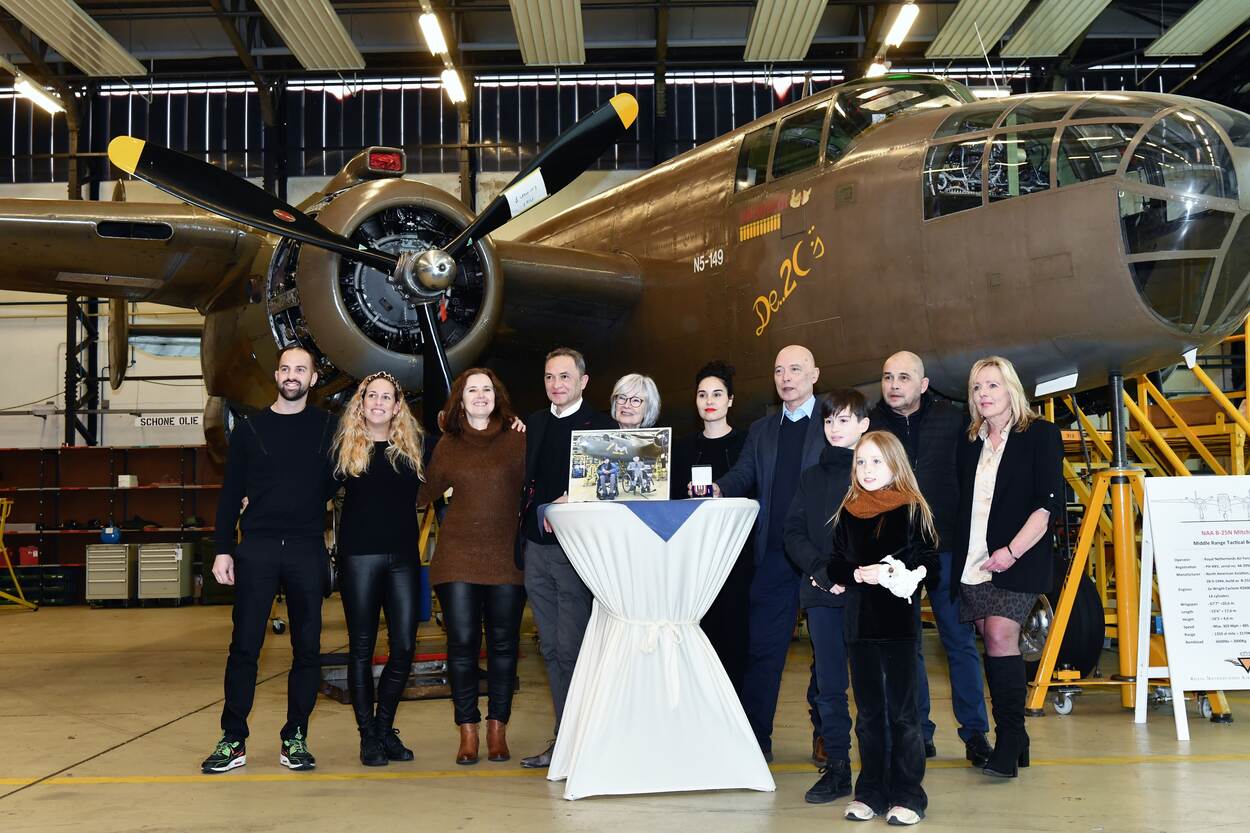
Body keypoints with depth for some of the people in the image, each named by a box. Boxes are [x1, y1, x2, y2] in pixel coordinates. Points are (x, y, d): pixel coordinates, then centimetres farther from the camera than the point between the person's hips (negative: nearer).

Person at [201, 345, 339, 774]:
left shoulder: (327, 428, 7)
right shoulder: (249, 428, 8)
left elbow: (338, 485, 7)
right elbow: (230, 494, 8)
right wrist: (222, 550, 2)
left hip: (307, 551, 0)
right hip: (257, 549, 0)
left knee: (307, 648, 3)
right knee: (244, 646, -1)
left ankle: (295, 739, 13)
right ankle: (233, 740, 8)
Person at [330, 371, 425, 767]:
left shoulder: (414, 445, 9)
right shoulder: (344, 446, 3)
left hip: (403, 556, 2)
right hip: (359, 555, -2)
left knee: (404, 647, 2)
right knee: (362, 647, 4)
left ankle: (385, 727, 20)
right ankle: (368, 735, 14)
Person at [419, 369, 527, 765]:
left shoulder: (517, 440, 4)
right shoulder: (448, 445, 10)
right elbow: (424, 493, 17)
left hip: (506, 556, -1)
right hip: (458, 555, 1)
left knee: (503, 643, 5)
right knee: (462, 643, -1)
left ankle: (498, 730, 15)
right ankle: (468, 732, 8)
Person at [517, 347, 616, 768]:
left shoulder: (601, 426, -5)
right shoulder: (535, 423, 15)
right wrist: (524, 536, 10)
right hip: (537, 548, 7)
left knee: (572, 650, -6)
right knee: (551, 648, 11)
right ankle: (563, 740, 19)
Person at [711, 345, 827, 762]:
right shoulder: (761, 430, 17)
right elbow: (744, 474, 6)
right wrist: (719, 489, -16)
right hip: (774, 553, 3)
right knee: (762, 647, 3)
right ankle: (755, 739, 10)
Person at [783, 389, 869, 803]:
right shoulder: (812, 477, 15)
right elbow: (794, 532, 10)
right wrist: (821, 568, -7)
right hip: (822, 594, 3)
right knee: (828, 683, 3)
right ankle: (836, 765, 11)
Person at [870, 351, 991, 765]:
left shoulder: (952, 420, 1)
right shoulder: (869, 425, 2)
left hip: (945, 546, -1)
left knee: (960, 640, 4)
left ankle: (974, 731, 12)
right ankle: (917, 731, 16)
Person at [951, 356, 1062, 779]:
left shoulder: (1040, 434, 0)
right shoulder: (970, 443, 16)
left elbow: (1049, 502, -7)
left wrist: (1013, 550, -15)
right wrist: (957, 556, 9)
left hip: (1016, 560, -5)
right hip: (973, 561, 5)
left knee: (1001, 635, -18)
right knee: (993, 643, 4)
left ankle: (1009, 738, -12)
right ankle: (1012, 742, 11)